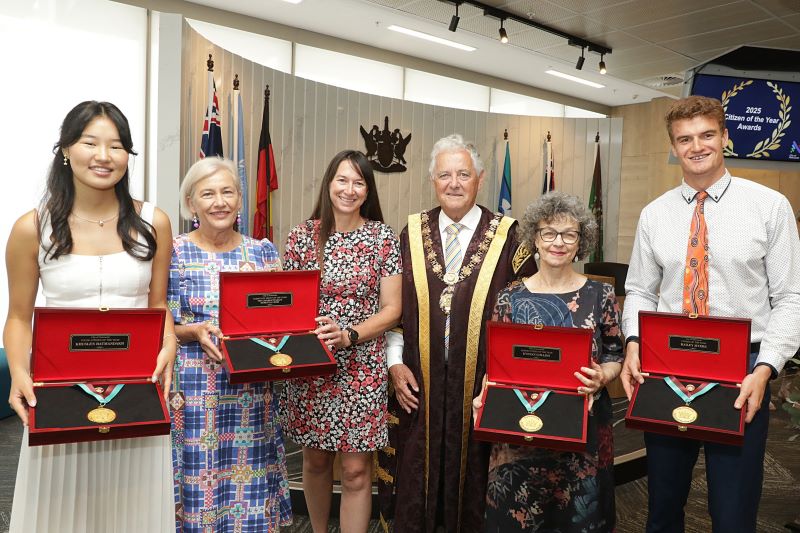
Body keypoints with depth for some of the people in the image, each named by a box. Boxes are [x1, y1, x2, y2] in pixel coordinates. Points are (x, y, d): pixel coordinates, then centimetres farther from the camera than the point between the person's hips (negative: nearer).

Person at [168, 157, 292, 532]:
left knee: (251, 490, 8)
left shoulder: (263, 251, 7)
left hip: (252, 391, 2)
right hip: (194, 392, -2)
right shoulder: (174, 253, -1)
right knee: (199, 487, 5)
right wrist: (196, 332, -19)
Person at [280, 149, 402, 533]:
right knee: (316, 459, 17)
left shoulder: (383, 237, -3)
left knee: (355, 469, 2)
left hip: (363, 368, -1)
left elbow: (391, 309, -4)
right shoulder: (303, 235, 1)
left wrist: (348, 335, -17)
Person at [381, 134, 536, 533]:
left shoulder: (507, 236, -4)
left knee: (472, 484, 15)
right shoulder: (412, 232, 4)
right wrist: (395, 363, -1)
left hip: (483, 388, -1)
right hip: (419, 386, 2)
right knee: (415, 485, 14)